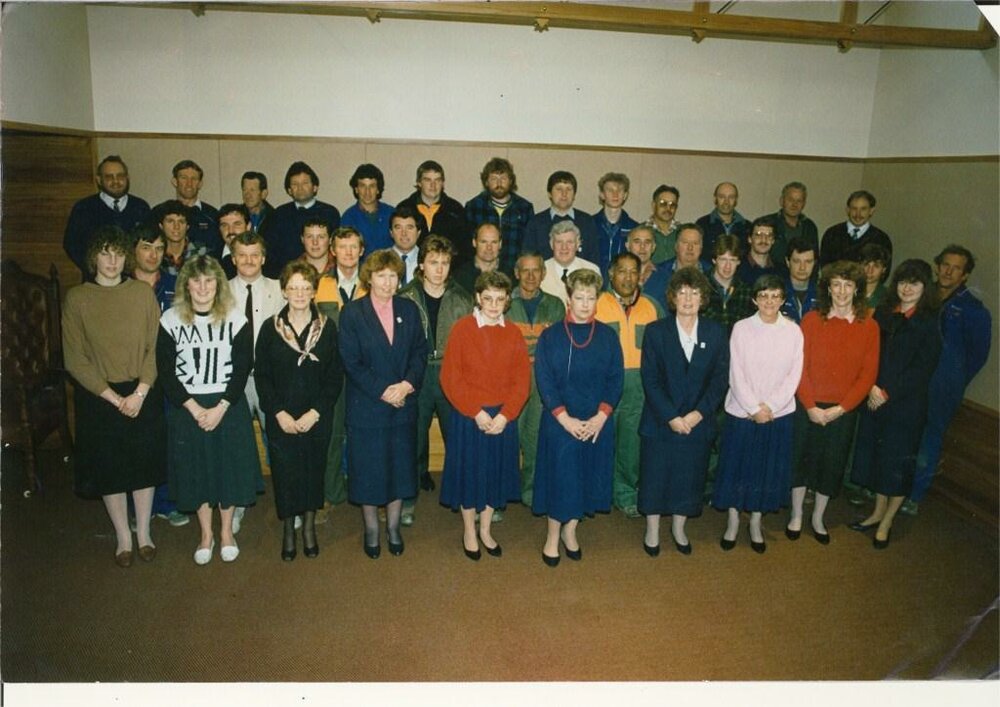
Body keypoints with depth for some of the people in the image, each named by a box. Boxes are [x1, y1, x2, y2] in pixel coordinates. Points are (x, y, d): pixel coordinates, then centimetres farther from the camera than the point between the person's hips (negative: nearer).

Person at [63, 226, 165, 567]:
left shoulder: (143, 292, -3)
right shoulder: (77, 298, -6)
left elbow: (156, 347, -4)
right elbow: (75, 360, -7)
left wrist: (139, 393, -13)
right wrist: (114, 398, -12)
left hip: (143, 394, 1)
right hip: (99, 396, -1)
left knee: (145, 463, 10)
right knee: (108, 467, 9)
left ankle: (144, 532, 28)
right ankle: (123, 536, 27)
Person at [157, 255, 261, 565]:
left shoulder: (235, 319, -5)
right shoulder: (170, 320, -4)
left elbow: (243, 368, -6)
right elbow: (165, 371, -4)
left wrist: (221, 407, -13)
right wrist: (194, 408, -11)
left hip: (228, 406, 0)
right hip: (186, 408, 1)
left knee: (230, 467, 6)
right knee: (195, 468, 9)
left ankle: (226, 531, 27)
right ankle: (206, 533, 28)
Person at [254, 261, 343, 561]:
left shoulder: (327, 327, -1)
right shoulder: (270, 327, 0)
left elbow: (335, 376, -2)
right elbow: (261, 375, 0)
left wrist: (315, 412, -10)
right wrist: (279, 413, -9)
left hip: (317, 418, 0)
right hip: (281, 419, 0)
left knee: (314, 471, 9)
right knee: (284, 473, 5)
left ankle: (309, 526, 28)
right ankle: (288, 530, 24)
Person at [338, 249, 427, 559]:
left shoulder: (409, 310, 5)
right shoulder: (352, 313, -6)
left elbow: (420, 352, 3)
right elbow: (351, 362, -10)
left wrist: (407, 384, -14)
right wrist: (383, 391, -16)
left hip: (403, 405, 3)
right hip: (366, 406, -3)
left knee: (399, 466, 11)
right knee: (368, 469, 7)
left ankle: (393, 527, 29)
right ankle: (371, 529, 25)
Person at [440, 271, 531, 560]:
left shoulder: (513, 334, 2)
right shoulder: (462, 328, -7)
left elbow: (521, 380, 0)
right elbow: (450, 377, -10)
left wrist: (504, 415, -12)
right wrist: (476, 412, -15)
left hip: (503, 418, 3)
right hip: (468, 416, -3)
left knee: (496, 471, 12)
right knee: (468, 471, 8)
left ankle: (486, 530, 31)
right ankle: (469, 531, 28)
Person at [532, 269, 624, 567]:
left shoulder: (607, 336, 2)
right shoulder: (550, 336, -4)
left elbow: (616, 378, 1)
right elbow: (543, 380, -7)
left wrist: (602, 415, -11)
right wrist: (565, 418, -15)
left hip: (597, 423, 2)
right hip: (559, 422, -2)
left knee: (586, 477, 11)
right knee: (559, 477, 4)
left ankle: (570, 530, 31)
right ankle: (553, 536, 23)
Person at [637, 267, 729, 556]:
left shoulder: (716, 333, 2)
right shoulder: (655, 331, -4)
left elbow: (720, 379, -2)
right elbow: (650, 380, -8)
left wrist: (698, 414, -13)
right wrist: (671, 417, -15)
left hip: (698, 422, 2)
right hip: (659, 421, -1)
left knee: (689, 477, 12)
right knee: (655, 476, 8)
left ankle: (679, 528, 33)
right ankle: (652, 530, 27)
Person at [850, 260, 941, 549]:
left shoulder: (930, 323, -7)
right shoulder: (883, 313, 5)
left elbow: (922, 368, -11)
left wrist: (888, 393, -13)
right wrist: (872, 387, -9)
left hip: (907, 404, -4)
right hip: (875, 400, 4)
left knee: (898, 461, 4)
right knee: (875, 455, 12)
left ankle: (886, 522, 20)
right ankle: (878, 512, 31)